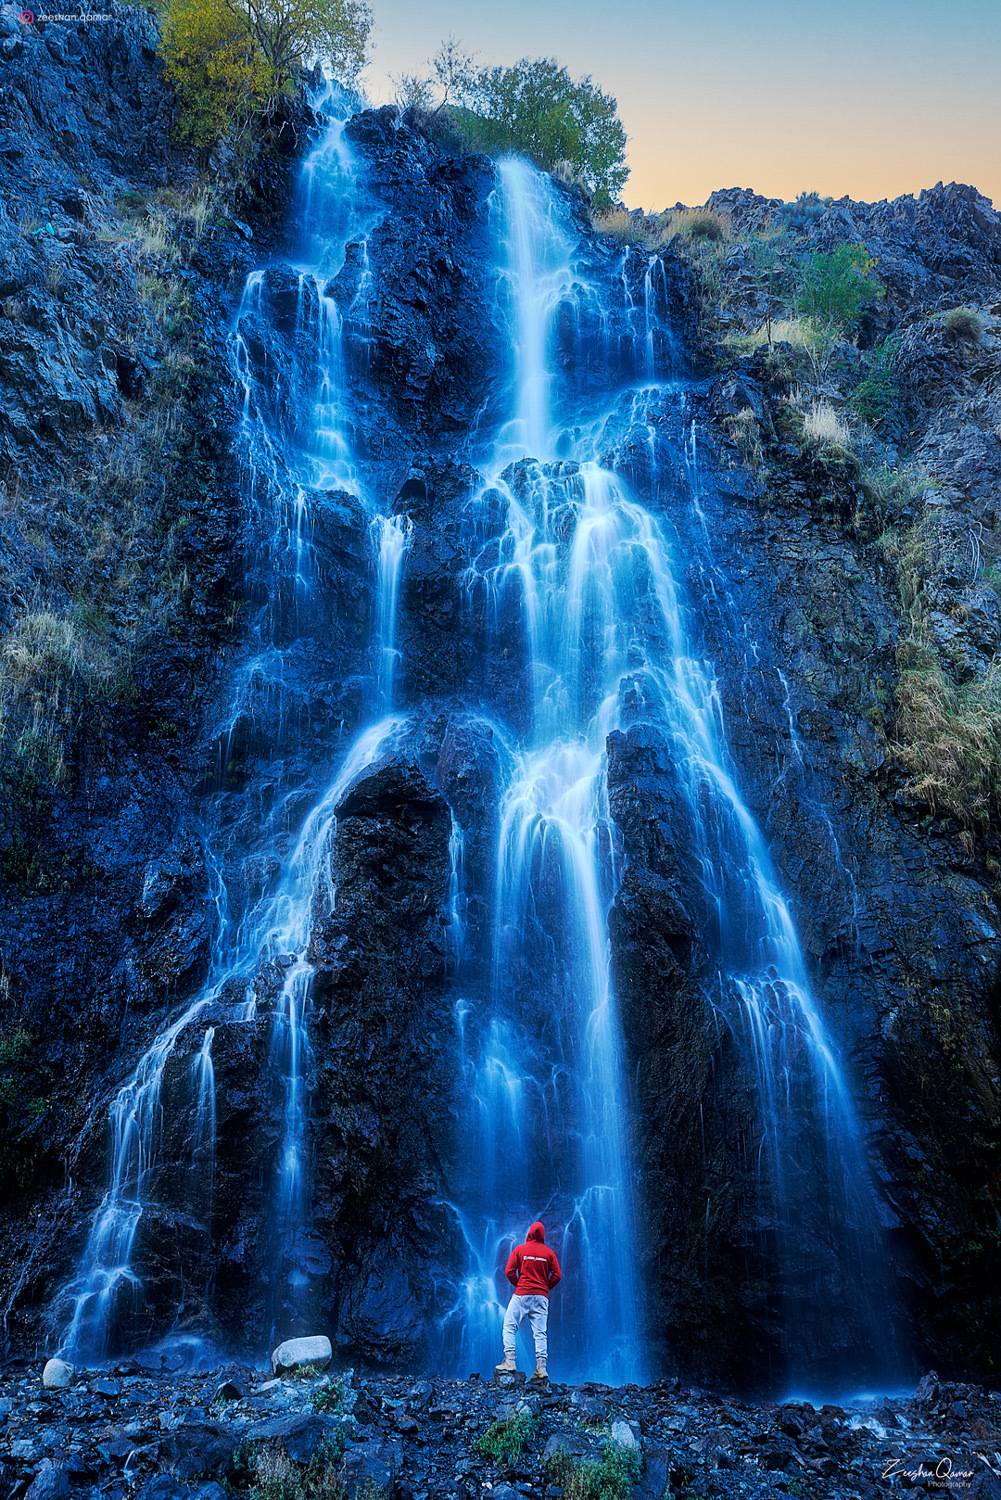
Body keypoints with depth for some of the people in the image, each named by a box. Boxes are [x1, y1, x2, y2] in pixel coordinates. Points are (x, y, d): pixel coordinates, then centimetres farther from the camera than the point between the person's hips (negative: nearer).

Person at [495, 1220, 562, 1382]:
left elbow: (509, 1271, -3)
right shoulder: (549, 1252, 4)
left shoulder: (519, 1250, 1)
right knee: (540, 1333, 3)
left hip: (522, 1295, -2)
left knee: (509, 1327, 6)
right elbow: (557, 1276, 2)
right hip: (542, 1297, 2)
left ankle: (510, 1361, -7)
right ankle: (541, 1368, -5)